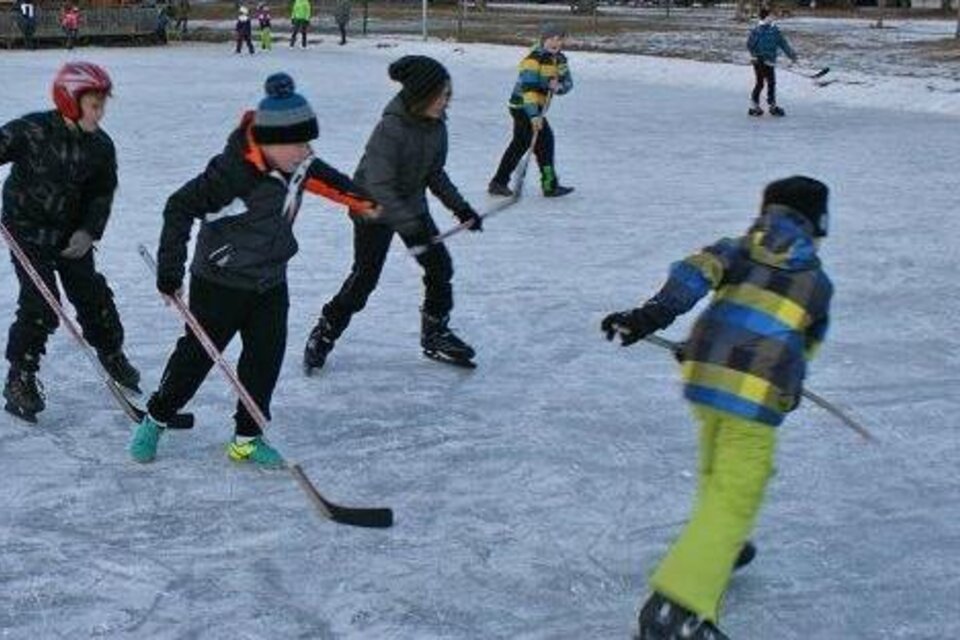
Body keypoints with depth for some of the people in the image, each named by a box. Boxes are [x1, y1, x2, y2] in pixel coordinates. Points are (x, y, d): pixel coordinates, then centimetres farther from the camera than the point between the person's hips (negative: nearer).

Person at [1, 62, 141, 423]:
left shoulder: (100, 145, -6)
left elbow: (102, 193, 1)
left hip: (71, 233, 4)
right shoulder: (30, 131, -20)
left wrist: (88, 231, -10)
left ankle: (111, 353, 35)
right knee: (39, 305, -11)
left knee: (93, 294, 10)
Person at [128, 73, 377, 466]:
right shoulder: (235, 172, -28)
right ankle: (155, 419, 26)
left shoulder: (295, 162, -5)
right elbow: (181, 207, -23)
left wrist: (357, 198, 27)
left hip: (270, 283, 7)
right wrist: (170, 267, -22)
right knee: (197, 354, 5)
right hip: (220, 282, -7)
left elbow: (318, 176, 19)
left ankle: (248, 438, 17)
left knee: (267, 357, 5)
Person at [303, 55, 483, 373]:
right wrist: (412, 224, -36)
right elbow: (379, 187, -32)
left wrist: (460, 207, 2)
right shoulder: (391, 128, -30)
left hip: (412, 205, 7)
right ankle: (323, 335, 14)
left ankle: (435, 335, 20)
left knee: (440, 266, 3)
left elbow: (435, 173, 8)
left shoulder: (435, 124, -6)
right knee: (364, 278, -4)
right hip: (373, 207, -7)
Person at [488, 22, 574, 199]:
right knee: (544, 139, -10)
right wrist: (534, 115, -35)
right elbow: (528, 87, -27)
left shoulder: (559, 59, 7)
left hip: (536, 107, 10)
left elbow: (568, 82, 5)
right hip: (524, 106, -10)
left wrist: (558, 86, -20)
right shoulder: (534, 58, -19)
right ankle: (550, 185, -2)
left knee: (520, 144, 15)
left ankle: (499, 183, 25)